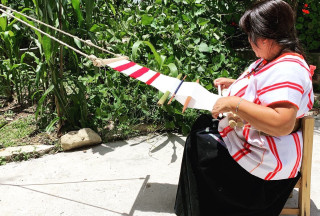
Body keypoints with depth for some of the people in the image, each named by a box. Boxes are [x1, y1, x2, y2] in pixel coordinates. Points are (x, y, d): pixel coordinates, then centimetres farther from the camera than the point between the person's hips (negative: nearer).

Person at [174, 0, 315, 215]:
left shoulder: (288, 70, -28)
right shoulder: (274, 59, 5)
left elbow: (282, 124, -38)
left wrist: (234, 104, -34)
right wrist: (235, 84, 12)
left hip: (263, 158, -11)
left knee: (197, 146, -2)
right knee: (202, 125, 16)